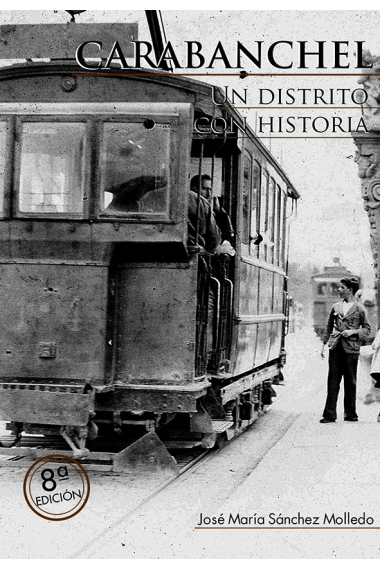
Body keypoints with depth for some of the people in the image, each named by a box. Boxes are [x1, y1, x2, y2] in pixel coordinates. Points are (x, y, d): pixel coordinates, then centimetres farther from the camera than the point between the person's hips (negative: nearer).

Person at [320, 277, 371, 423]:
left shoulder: (359, 309, 1)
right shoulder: (336, 307, 11)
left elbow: (367, 329, 4)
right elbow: (329, 327, 17)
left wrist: (353, 332, -11)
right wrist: (324, 344, 11)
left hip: (351, 348, -3)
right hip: (335, 347, 3)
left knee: (350, 382, 4)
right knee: (333, 381, 0)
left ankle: (350, 414, 14)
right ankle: (330, 414, 1)